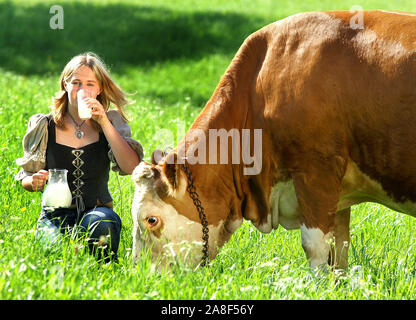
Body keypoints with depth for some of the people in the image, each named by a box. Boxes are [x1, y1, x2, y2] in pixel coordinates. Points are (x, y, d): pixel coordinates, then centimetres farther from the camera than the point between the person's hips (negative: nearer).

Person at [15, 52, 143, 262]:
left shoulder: (112, 122, 4)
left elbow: (131, 168, -13)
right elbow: (25, 178, 13)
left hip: (96, 211, 1)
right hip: (55, 215, 0)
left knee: (104, 223, -37)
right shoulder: (45, 126, 4)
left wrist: (104, 123, -17)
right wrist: (35, 181, -13)